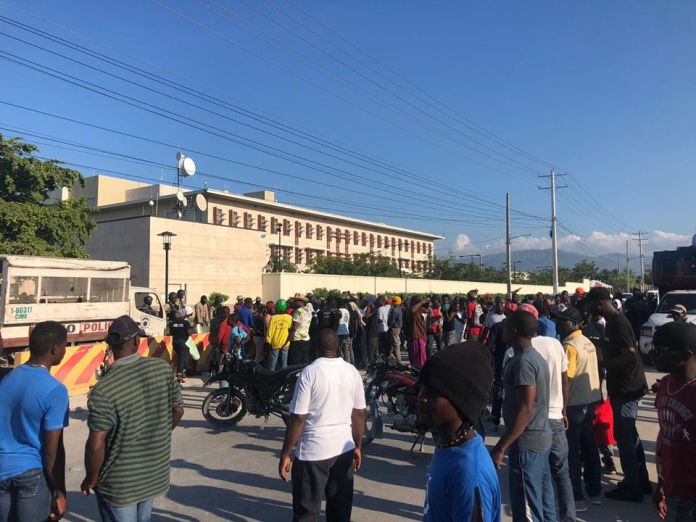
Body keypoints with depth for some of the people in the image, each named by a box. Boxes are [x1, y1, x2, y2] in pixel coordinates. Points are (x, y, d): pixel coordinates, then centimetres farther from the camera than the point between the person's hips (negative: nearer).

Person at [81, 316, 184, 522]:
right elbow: (178, 410, 0)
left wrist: (91, 479, -3)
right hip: (155, 473, 4)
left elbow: (96, 444, -21)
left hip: (120, 484, -4)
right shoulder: (162, 368, -10)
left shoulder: (104, 389, -23)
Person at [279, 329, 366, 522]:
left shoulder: (310, 372, -15)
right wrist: (358, 447, 17)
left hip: (313, 452, -4)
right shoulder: (352, 372, 0)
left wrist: (285, 454, -6)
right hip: (344, 449, 5)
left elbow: (298, 418, -15)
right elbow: (359, 414, 6)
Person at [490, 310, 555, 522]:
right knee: (544, 501, 18)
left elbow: (525, 410, -25)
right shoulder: (536, 357, 9)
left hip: (526, 442, -10)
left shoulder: (522, 362, -21)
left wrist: (500, 447, -23)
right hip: (540, 437, 10)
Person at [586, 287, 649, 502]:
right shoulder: (614, 321, 9)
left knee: (624, 436, 1)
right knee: (629, 435, 19)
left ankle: (632, 488, 13)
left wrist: (603, 363, -18)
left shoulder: (618, 323, -21)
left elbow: (630, 356, -26)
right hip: (623, 387, 10)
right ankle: (641, 481, 32)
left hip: (625, 389, -10)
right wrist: (604, 359, 7)